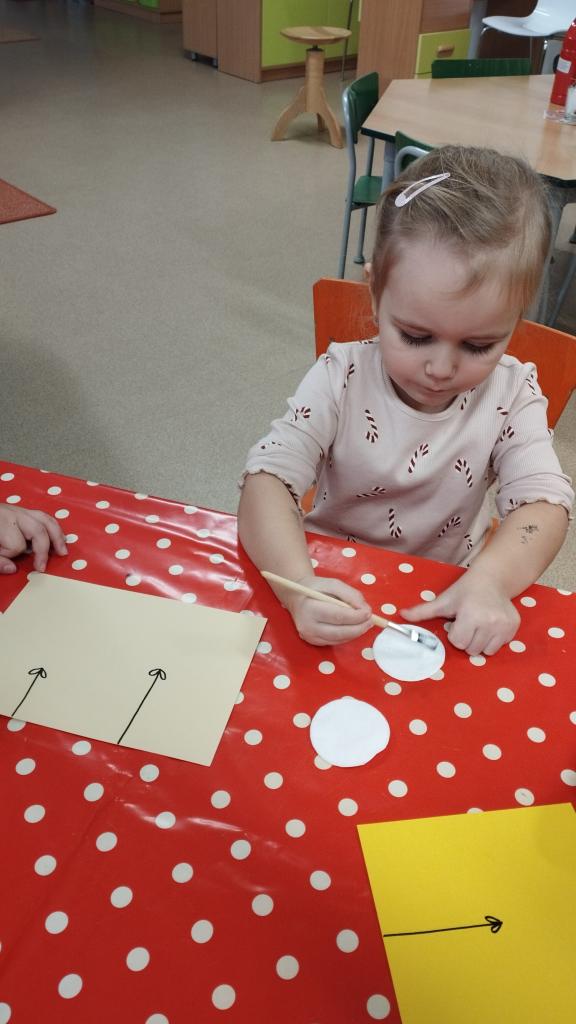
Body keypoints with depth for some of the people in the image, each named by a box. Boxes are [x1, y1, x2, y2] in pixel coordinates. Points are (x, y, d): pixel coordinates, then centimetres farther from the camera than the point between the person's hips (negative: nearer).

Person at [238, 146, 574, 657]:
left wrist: (489, 581, -38)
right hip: (330, 580, -1)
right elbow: (269, 477, -24)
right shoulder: (342, 379, -16)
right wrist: (300, 584, -43)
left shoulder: (512, 393, -10)